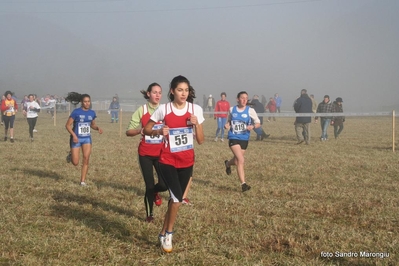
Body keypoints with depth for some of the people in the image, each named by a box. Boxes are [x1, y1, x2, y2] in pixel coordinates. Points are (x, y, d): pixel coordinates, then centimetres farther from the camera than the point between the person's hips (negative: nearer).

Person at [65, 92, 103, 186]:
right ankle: (71, 155, 35)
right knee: (75, 163, -1)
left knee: (86, 160, -8)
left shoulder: (92, 113, 2)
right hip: (76, 138, -3)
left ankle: (83, 181, 2)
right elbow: (68, 125, -10)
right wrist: (73, 135, -23)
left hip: (87, 138, 3)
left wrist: (98, 128, -4)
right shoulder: (76, 112, -12)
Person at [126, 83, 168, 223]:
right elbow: (129, 131, -5)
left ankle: (155, 192, 30)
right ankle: (150, 214, 23)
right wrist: (139, 130, -25)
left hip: (161, 153, 1)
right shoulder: (141, 110, -4)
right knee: (149, 185, 1)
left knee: (164, 184, -9)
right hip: (145, 154, -1)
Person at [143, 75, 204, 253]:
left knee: (176, 199, 12)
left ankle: (164, 233, 29)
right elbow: (146, 129, 2)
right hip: (168, 160, -3)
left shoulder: (196, 110, -3)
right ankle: (168, 234, 4)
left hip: (187, 161, 3)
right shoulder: (163, 109, -8)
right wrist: (159, 131, -17)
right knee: (177, 198, -16)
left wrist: (196, 124, -16)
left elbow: (201, 140, 0)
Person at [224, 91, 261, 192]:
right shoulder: (232, 110, 2)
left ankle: (228, 163, 53)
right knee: (241, 160, -16)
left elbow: (258, 123, 2)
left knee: (237, 160, 16)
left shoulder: (250, 110, -3)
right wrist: (227, 125, -4)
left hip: (244, 138, 2)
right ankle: (243, 184, -13)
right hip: (233, 138, -2)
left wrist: (253, 126, -20)